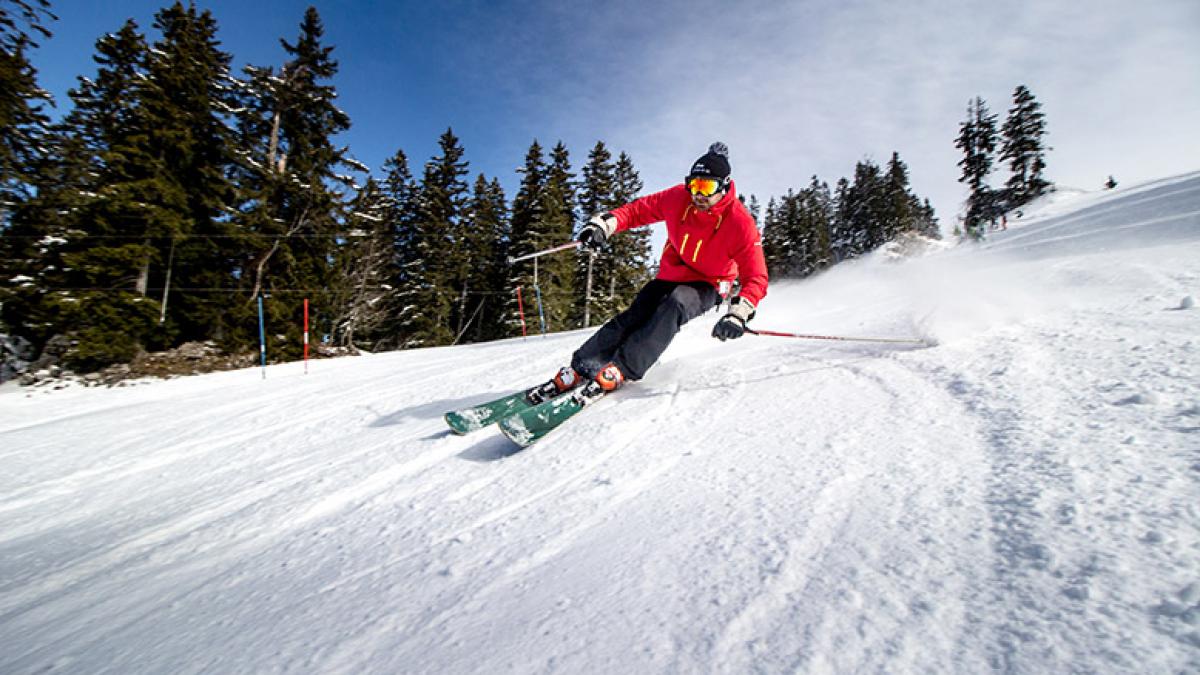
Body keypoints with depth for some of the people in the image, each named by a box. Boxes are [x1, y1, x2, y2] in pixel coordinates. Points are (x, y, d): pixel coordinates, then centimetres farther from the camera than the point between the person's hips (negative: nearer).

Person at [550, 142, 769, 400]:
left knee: (675, 304, -35)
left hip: (707, 286, -3)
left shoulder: (741, 223, -22)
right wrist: (605, 224, -18)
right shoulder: (678, 198, -13)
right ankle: (579, 368, -13)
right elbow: (640, 209, -1)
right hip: (670, 275, 3)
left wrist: (739, 313, -39)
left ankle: (621, 369, -36)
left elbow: (756, 278, -22)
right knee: (633, 317, -17)